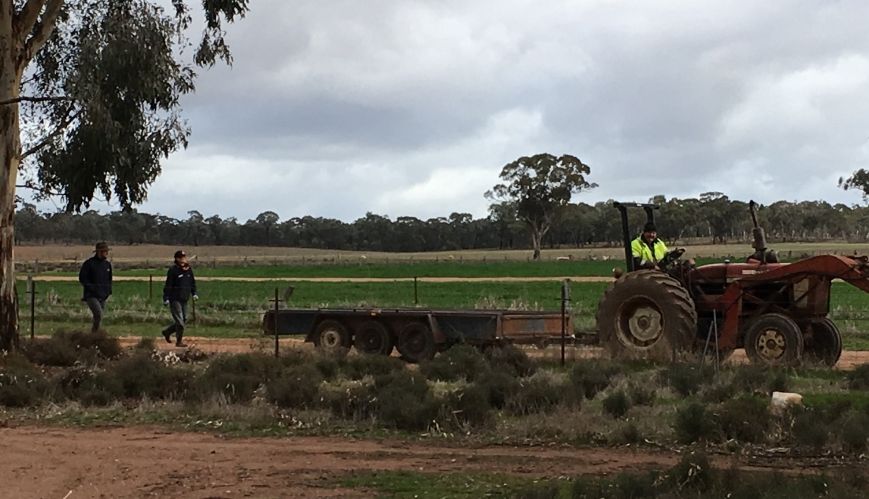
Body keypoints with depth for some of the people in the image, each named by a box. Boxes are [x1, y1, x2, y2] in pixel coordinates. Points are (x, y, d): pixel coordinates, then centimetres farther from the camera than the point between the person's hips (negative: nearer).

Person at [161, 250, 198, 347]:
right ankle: (179, 341, 2)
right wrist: (166, 298, -16)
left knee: (183, 320, 13)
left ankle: (167, 332, 32)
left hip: (184, 299, 7)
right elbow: (168, 285, -12)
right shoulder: (173, 270, -11)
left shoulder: (189, 269, 10)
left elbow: (192, 282, 22)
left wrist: (194, 293, 10)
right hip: (175, 299, -7)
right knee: (179, 321, -8)